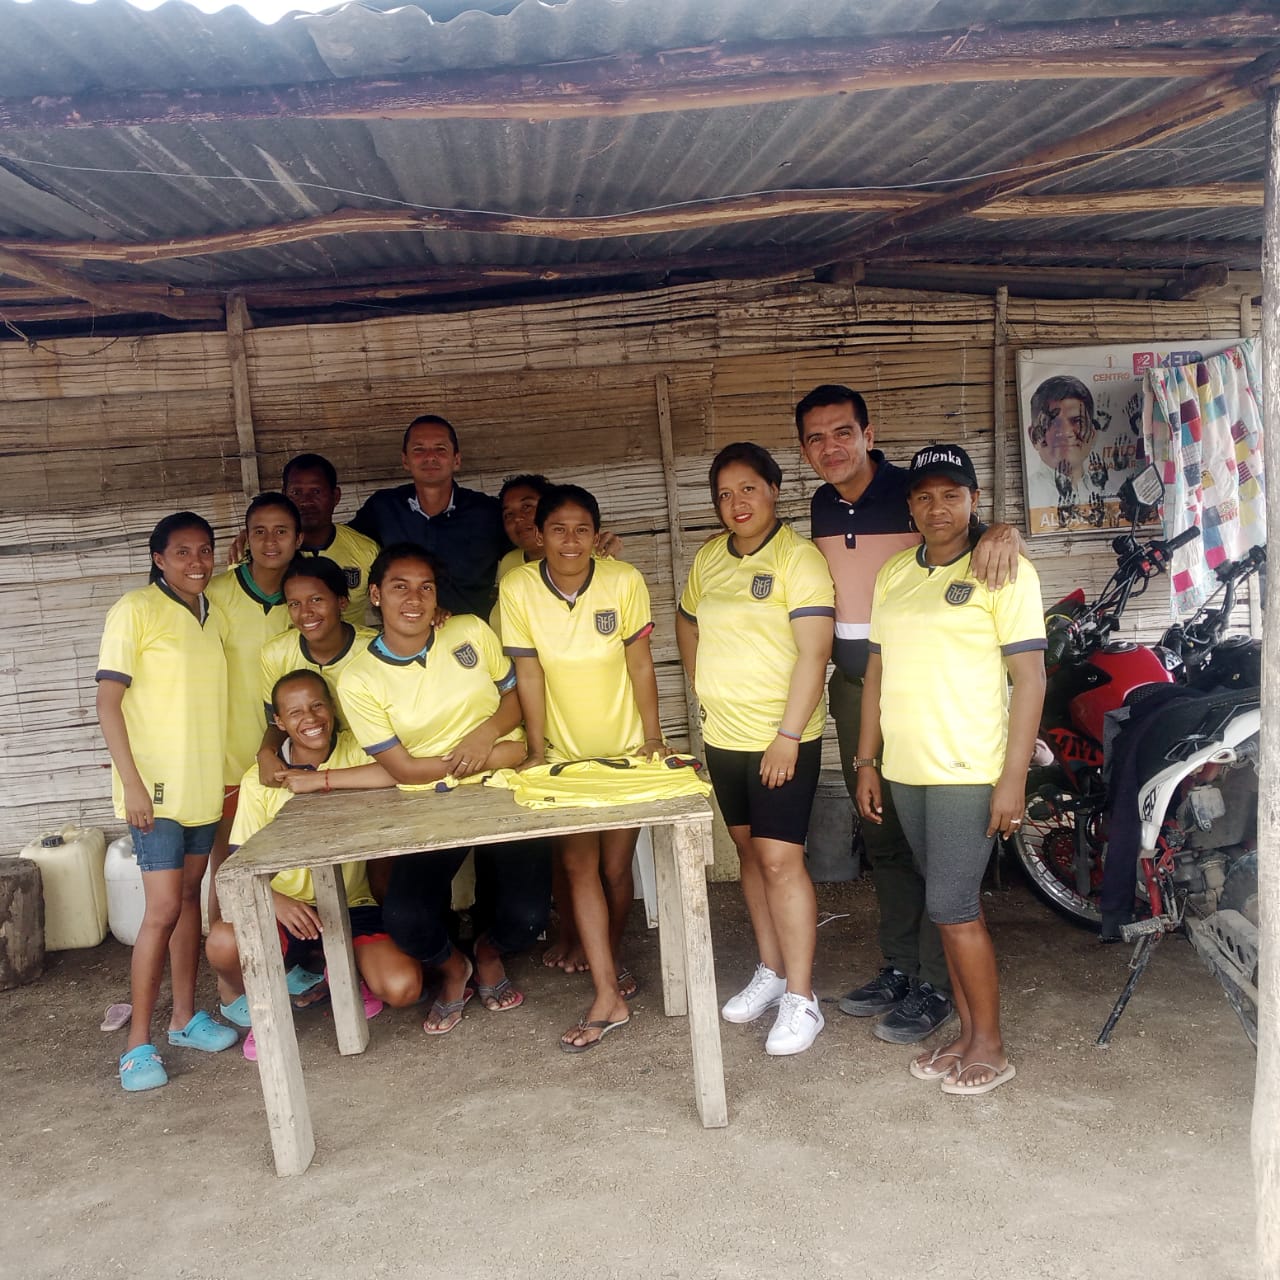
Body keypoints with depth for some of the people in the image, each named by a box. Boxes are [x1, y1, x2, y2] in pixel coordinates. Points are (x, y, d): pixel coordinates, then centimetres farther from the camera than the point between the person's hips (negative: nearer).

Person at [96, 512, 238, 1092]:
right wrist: (131, 782, -18)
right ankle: (138, 1043, 3)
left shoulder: (210, 616, 10)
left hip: (203, 784, 6)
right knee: (163, 908, -8)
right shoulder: (136, 610, -9)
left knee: (189, 898, 14)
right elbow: (108, 702, -12)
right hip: (155, 787, -6)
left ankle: (185, 1016, 26)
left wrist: (225, 774, 13)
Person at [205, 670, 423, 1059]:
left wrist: (322, 779, -25)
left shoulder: (355, 752, -4)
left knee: (403, 987, -22)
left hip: (353, 904, 1)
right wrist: (275, 900, -26)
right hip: (290, 907, 0)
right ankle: (235, 994, 7)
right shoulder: (260, 779, -4)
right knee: (223, 942, -32)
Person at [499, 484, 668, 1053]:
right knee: (578, 865, -5)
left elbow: (640, 666, -9)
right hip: (564, 753, 0)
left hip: (624, 749, 0)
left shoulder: (624, 581, -15)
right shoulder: (518, 588, -13)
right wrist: (538, 749, -8)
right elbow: (529, 675, -9)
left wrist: (653, 739, -7)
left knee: (615, 867, 7)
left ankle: (609, 960, 34)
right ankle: (608, 997, 2)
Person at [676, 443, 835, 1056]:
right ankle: (771, 971, 29)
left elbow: (813, 654, -18)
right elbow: (687, 623, 25)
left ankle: (801, 997, 2)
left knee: (780, 859, -9)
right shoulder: (707, 559, 8)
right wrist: (704, 685, 12)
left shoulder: (799, 557, -12)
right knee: (750, 851, 14)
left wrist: (788, 736, -22)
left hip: (782, 738, -7)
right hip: (723, 735, 7)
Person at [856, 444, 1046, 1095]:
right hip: (905, 770, 6)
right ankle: (967, 1032, 25)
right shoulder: (894, 573, 11)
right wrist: (867, 761, 12)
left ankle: (990, 1046, 13)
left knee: (951, 905, -4)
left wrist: (1014, 778, -15)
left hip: (968, 771, -6)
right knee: (953, 903, 13)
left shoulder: (1004, 570, -6)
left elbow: (1029, 678, -10)